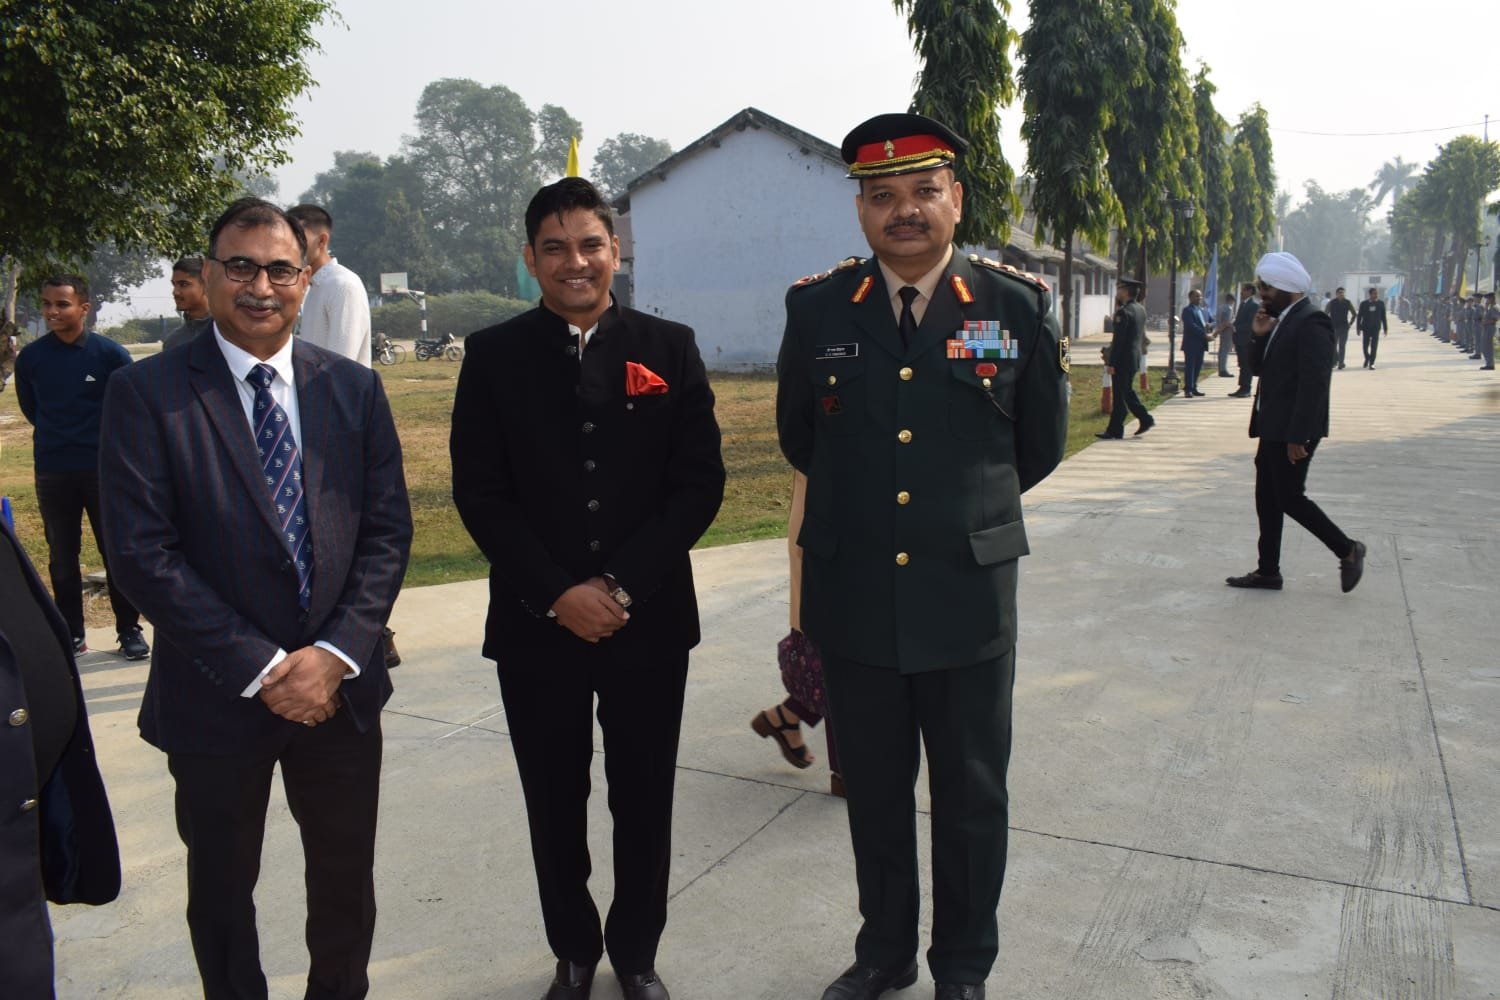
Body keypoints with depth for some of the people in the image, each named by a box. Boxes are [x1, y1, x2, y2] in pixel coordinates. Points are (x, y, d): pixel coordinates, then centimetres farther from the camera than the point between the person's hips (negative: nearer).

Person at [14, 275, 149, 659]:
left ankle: (129, 631, 12)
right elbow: (30, 408, 15)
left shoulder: (110, 353, -7)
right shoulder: (30, 357, -1)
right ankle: (71, 635, 20)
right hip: (52, 472, 2)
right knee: (62, 558, 10)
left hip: (104, 469, -2)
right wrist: (59, 437, 13)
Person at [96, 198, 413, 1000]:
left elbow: (387, 530, 0)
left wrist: (336, 654, -11)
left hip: (341, 689, 3)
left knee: (346, 886, 18)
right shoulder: (145, 394, -7)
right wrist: (260, 669, -15)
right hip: (217, 699, -2)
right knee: (222, 894, 18)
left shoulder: (354, 388, 3)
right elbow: (143, 554, -13)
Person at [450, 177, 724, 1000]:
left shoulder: (669, 348, 2)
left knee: (644, 803, 11)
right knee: (555, 807, 12)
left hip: (649, 621, 0)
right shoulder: (493, 355, 1)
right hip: (536, 624, 0)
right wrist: (557, 594, -12)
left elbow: (700, 483, -3)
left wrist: (623, 587, -11)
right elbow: (479, 492, -3)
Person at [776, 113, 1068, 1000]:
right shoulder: (817, 308, -1)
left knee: (972, 799, 13)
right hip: (853, 599, 1)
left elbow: (1041, 447, 9)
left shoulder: (1020, 307, -4)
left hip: (969, 601, -1)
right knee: (874, 792, 16)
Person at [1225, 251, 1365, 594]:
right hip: (1273, 428, 10)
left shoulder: (1311, 323, -17)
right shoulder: (1281, 320, 13)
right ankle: (1268, 571, 18)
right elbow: (1260, 367, 17)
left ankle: (1347, 550, 13)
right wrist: (1261, 336, -1)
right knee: (1267, 500, 11)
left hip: (1293, 432, -10)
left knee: (1290, 497, -4)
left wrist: (1298, 436, -24)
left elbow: (1314, 383, -22)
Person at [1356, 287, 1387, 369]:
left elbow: (1383, 317, 9)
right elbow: (1359, 316, 3)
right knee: (1365, 345, 5)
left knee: (1374, 346, -7)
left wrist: (1385, 328, 7)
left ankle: (1371, 363, -4)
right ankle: (1367, 359, 31)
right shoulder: (1364, 304, 2)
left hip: (1376, 328, 0)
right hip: (1366, 328, 0)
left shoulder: (1381, 304, 5)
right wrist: (1358, 328, -2)